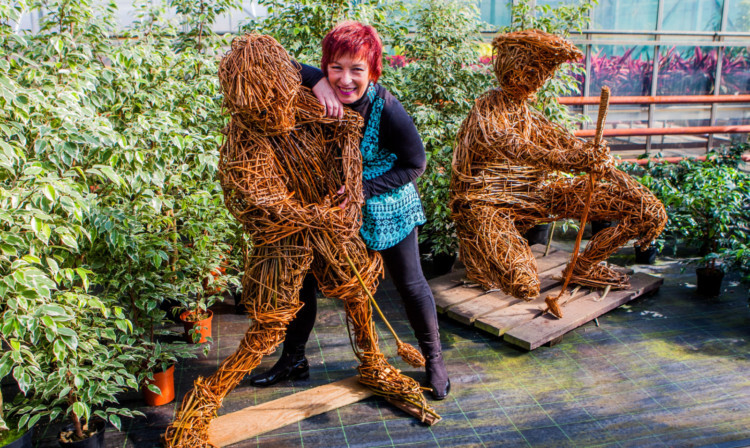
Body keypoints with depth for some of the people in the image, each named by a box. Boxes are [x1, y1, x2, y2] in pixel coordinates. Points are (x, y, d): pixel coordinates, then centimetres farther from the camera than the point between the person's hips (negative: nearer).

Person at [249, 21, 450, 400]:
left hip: (386, 208, -4)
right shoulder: (324, 95, -17)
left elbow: (414, 164, -16)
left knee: (409, 283, 8)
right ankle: (293, 360, 30)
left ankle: (433, 359, 32)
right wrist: (315, 80, -36)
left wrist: (365, 188, -27)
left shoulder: (387, 110, -26)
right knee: (301, 276, 8)